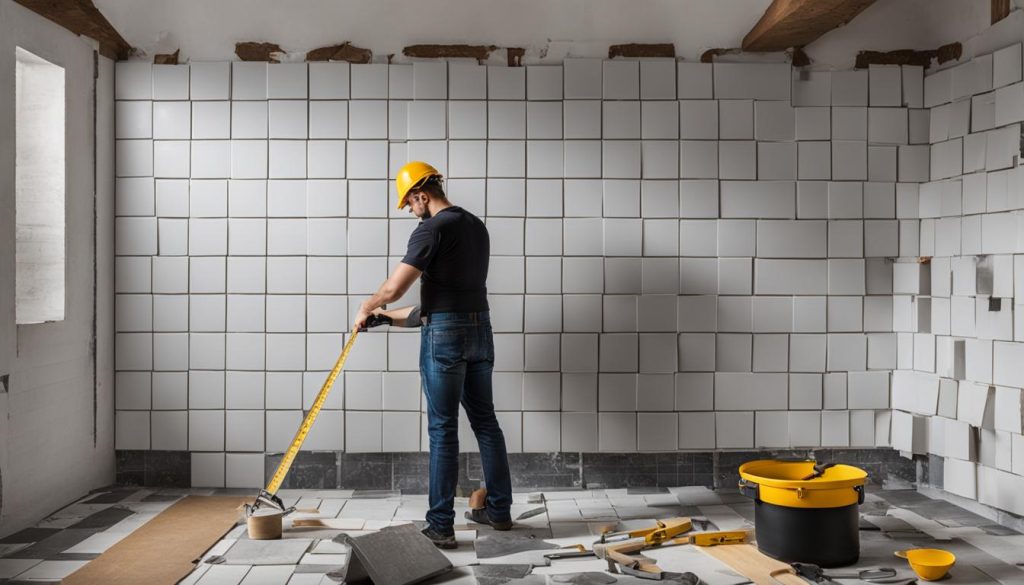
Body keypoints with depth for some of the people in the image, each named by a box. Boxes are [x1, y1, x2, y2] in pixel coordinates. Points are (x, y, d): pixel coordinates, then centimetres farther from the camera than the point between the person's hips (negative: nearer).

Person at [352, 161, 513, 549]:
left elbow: (393, 287, -15)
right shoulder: (476, 226, 15)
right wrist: (406, 315, 27)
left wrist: (366, 309, 6)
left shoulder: (432, 229, -11)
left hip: (445, 333, -8)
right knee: (485, 420, 14)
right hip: (480, 327, 8)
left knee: (443, 429, -2)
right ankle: (499, 510, 24)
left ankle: (441, 527, 4)